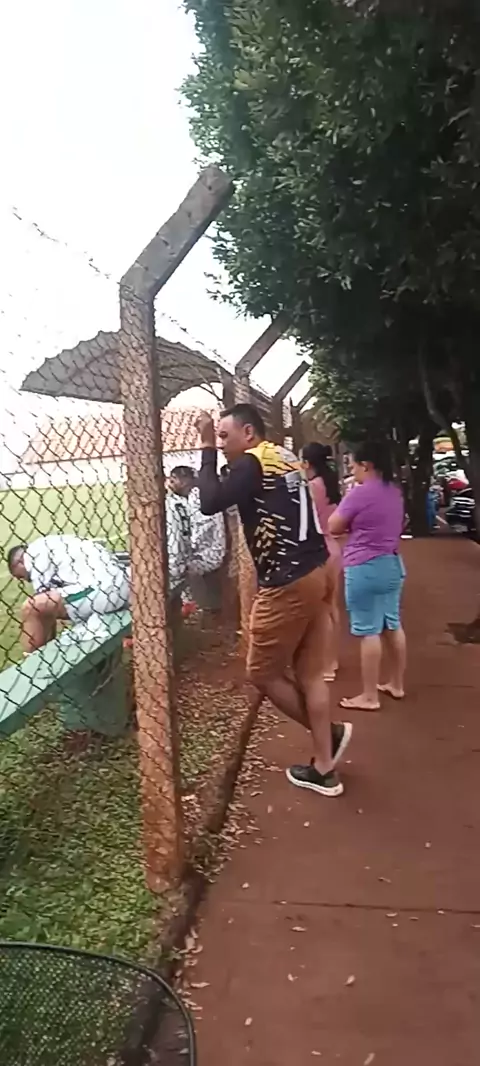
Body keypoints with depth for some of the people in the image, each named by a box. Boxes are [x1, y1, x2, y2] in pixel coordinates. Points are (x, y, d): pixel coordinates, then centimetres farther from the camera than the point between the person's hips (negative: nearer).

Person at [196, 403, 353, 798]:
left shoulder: (253, 462, -12)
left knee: (263, 673, 9)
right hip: (314, 574, 9)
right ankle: (324, 768, 23)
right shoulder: (286, 458, 15)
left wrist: (207, 449, -11)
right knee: (310, 674, 14)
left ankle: (329, 732, 22)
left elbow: (210, 503, -19)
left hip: (287, 585, -9)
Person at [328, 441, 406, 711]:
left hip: (365, 567, -9)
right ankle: (396, 684, 27)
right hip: (392, 563, 9)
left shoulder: (360, 493, -16)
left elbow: (333, 527, -7)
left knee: (369, 631, -3)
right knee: (393, 625, 15)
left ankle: (369, 696, 4)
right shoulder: (394, 491, 9)